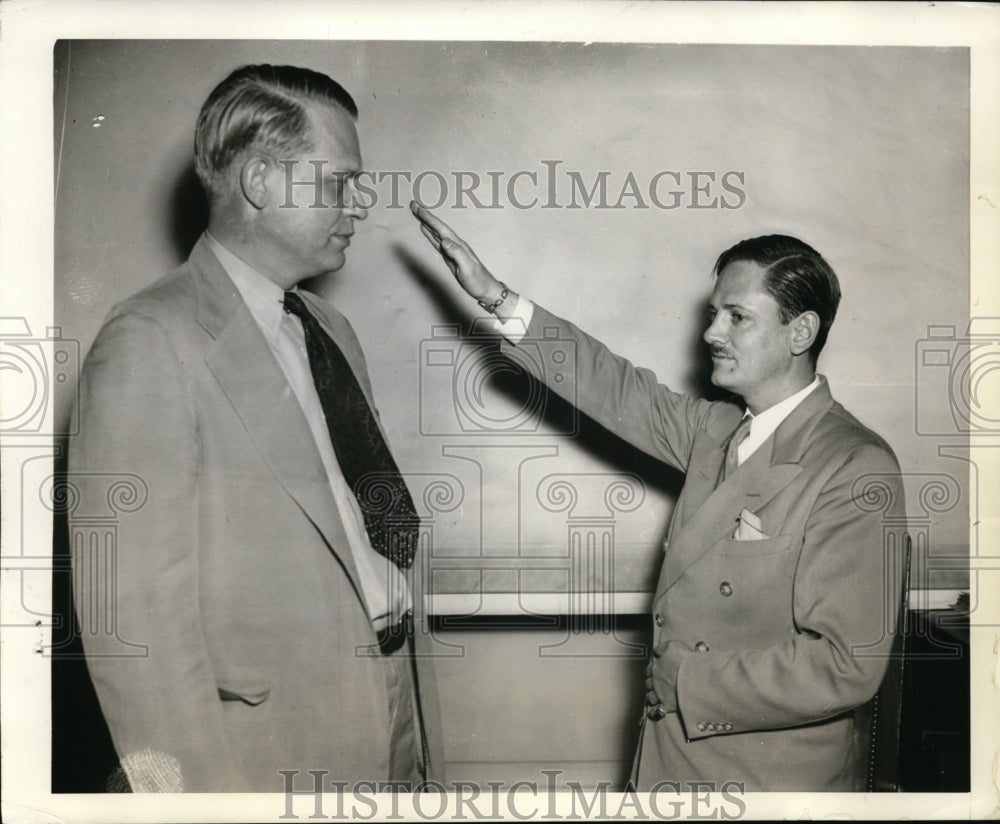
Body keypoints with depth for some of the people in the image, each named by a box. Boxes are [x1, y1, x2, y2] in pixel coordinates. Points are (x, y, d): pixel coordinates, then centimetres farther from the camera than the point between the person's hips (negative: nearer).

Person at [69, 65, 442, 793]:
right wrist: (204, 792, -17)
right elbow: (133, 614, -17)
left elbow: (374, 533, 11)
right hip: (280, 754, -7)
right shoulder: (152, 343, -14)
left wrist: (416, 715, 8)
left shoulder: (332, 330, 11)